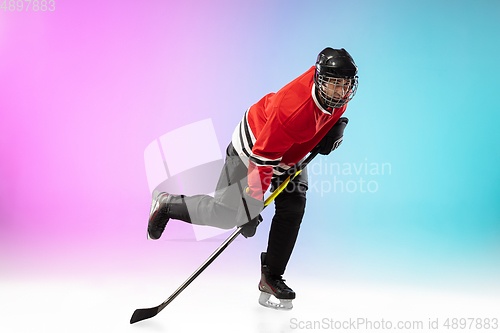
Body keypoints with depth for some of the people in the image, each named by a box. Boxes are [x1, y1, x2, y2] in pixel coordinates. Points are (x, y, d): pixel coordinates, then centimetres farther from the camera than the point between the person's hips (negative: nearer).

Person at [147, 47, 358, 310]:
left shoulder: (339, 92, -16)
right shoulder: (293, 110, -40)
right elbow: (262, 158, -35)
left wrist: (336, 126, -5)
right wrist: (252, 203, -32)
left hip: (290, 150, 8)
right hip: (254, 145, -7)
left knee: (293, 207, -5)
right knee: (227, 213, -3)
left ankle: (271, 278, 9)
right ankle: (167, 204, 21)